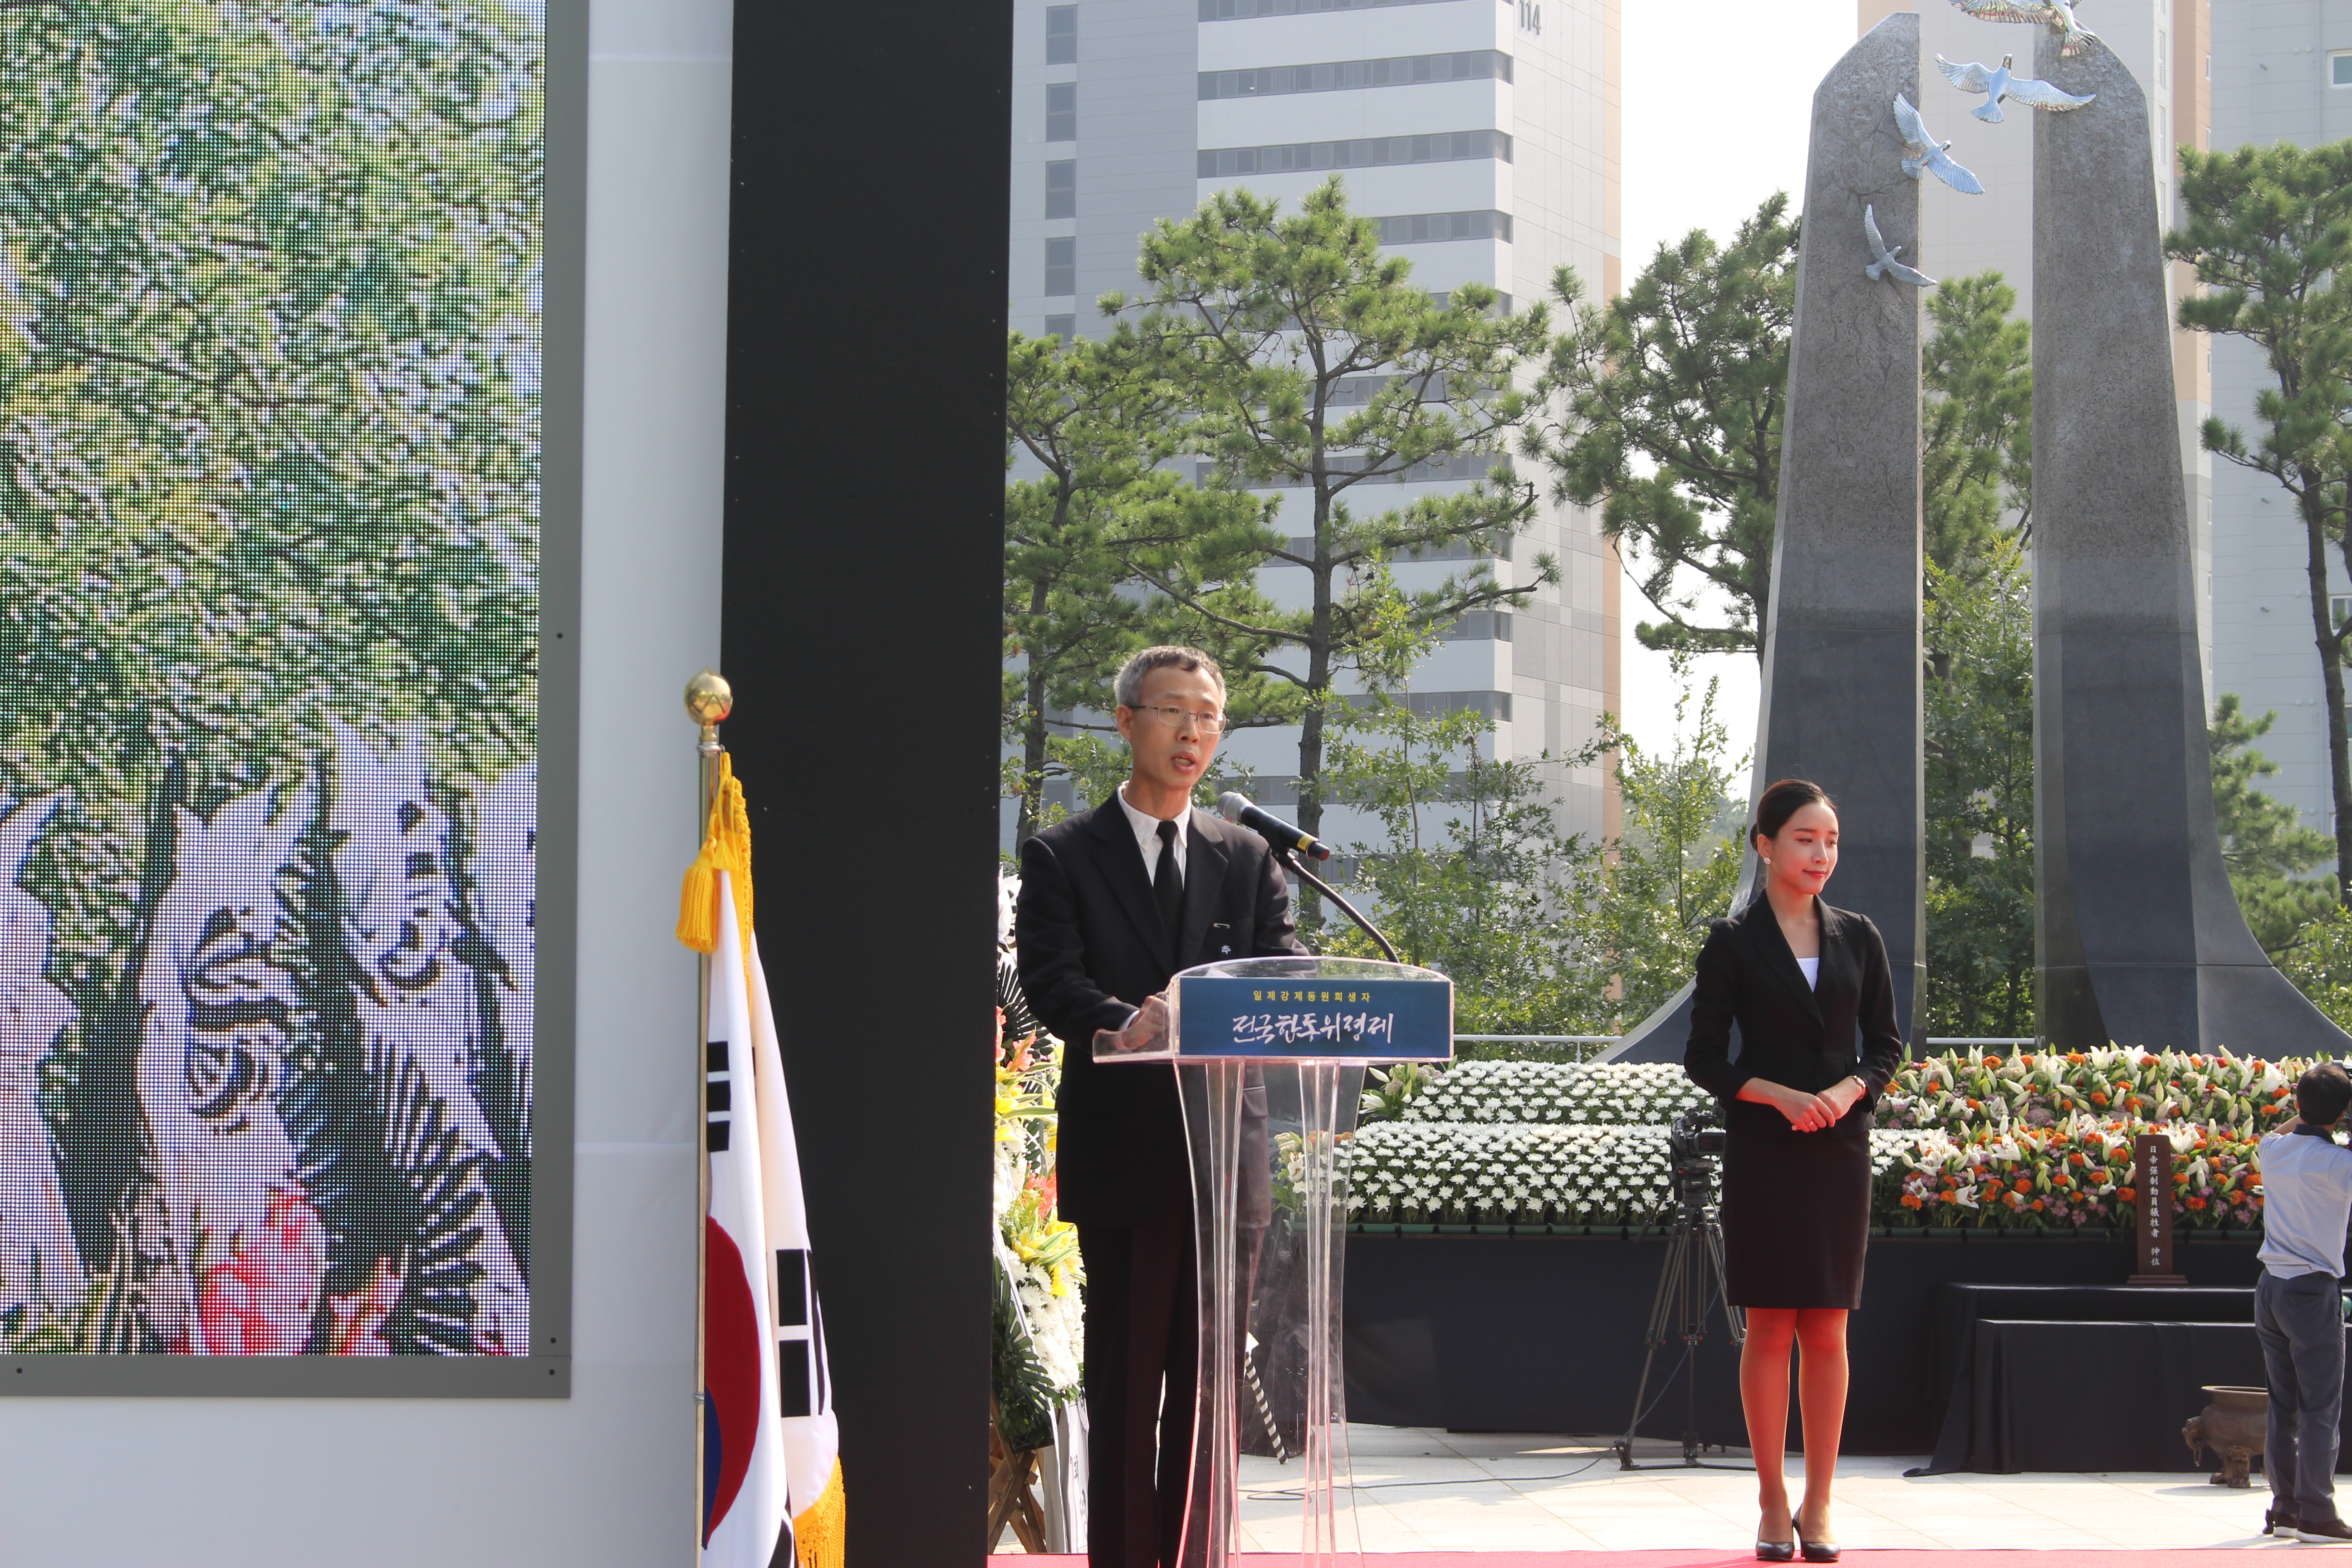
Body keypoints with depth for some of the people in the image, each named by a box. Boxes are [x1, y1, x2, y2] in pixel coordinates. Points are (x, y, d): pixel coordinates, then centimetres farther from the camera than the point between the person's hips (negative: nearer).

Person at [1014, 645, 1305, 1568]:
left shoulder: (1248, 859, 15)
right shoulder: (1062, 857, 5)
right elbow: (1050, 982, -9)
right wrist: (1127, 1020, -29)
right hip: (1122, 1153, -3)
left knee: (1210, 1377, 6)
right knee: (1124, 1379, -2)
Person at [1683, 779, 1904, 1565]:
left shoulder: (1858, 938, 8)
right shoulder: (1733, 942, -1)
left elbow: (1886, 1043, 11)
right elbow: (1704, 1058, -2)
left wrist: (1849, 1090, -10)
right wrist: (1778, 1095, -16)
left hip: (1839, 1148, 3)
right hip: (1763, 1149, -3)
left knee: (1827, 1328, 2)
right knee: (1770, 1326, -2)